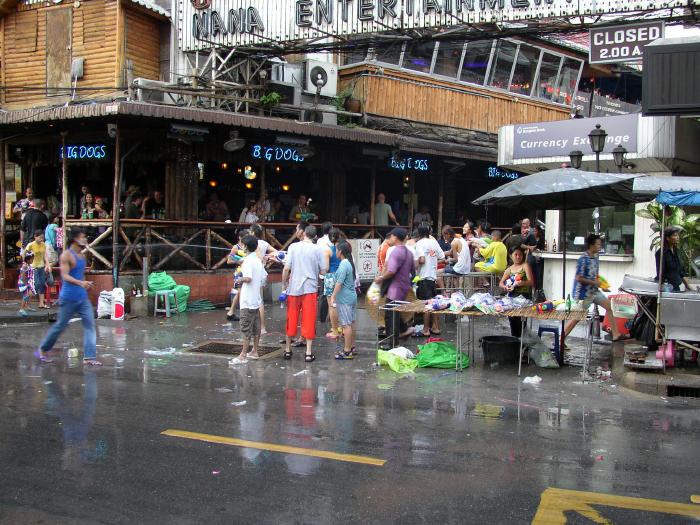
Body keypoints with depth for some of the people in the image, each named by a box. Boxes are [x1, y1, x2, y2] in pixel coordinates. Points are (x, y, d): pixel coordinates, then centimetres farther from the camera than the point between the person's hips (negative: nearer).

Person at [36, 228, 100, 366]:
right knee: (61, 325, 5)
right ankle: (42, 349, 27)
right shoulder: (66, 255, -12)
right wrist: (81, 283, -37)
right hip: (68, 298, -7)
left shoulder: (81, 255, 11)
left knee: (90, 324, -4)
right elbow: (65, 276, -23)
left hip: (83, 297, 7)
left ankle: (89, 357, -5)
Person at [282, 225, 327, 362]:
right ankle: (308, 352, 3)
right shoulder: (317, 249, -3)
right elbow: (323, 271, -1)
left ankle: (288, 349, 23)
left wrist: (284, 283, 8)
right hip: (310, 288, -1)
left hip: (293, 288, 1)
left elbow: (286, 268, -6)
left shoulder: (293, 247, -3)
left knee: (291, 319, 13)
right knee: (309, 320, 4)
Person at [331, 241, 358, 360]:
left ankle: (347, 351, -4)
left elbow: (339, 283, -22)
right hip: (352, 296, 9)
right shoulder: (350, 263, 11)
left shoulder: (343, 264, -16)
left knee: (346, 324, -6)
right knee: (351, 323, 15)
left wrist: (333, 297, -21)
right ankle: (352, 347, 23)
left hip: (344, 298, -9)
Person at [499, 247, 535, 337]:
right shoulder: (509, 269, 16)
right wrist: (505, 287, -7)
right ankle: (514, 336, -3)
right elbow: (501, 283, 15)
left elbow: (531, 282, -5)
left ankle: (517, 336, -11)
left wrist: (522, 283, -25)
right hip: (512, 295, 4)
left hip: (524, 294, -3)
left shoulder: (525, 266, 4)